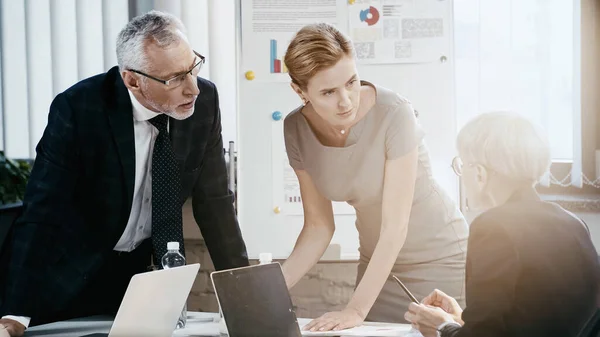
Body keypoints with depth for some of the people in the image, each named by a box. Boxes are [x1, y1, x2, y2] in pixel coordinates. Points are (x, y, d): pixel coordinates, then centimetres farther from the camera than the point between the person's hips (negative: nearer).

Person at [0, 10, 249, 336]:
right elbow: (41, 214, -27)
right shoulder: (77, 110, -25)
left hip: (150, 270, 3)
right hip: (74, 274, -3)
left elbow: (214, 201, -4)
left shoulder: (204, 101, -13)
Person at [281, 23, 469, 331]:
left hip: (441, 259, -4)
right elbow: (319, 227, -4)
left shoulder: (394, 113, -26)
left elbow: (395, 226, -27)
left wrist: (356, 309, -31)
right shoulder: (297, 129, -11)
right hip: (379, 265, 4)